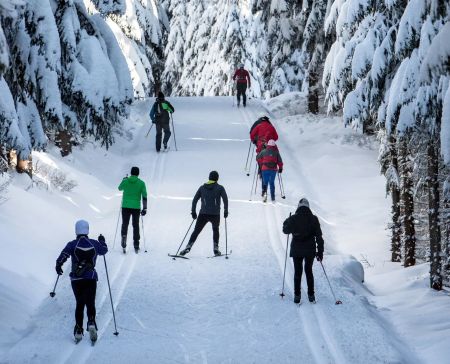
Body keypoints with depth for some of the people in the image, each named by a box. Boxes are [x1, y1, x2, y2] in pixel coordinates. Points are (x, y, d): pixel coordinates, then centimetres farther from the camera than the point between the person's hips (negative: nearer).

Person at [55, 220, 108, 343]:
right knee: (90, 303, 2)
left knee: (79, 304, 13)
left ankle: (78, 330, 6)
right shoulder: (95, 244, 0)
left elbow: (63, 256, -12)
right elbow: (104, 250, 19)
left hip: (76, 279, 0)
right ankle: (91, 323, -27)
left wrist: (58, 266, 7)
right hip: (91, 278, 0)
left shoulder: (72, 245, -6)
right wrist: (102, 241, 39)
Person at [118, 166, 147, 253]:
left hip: (125, 206, 0)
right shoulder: (141, 183, -3)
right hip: (136, 207, 0)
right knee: (136, 226, 12)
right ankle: (136, 246, 15)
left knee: (125, 224, 10)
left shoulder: (125, 181, -1)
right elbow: (144, 196, -4)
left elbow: (120, 188, 20)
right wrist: (144, 208, 1)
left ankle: (124, 237, -18)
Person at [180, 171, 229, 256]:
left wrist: (193, 211, 15)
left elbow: (195, 200, 9)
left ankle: (188, 247, -8)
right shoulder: (220, 188, 3)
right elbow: (225, 199, -5)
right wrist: (225, 211, 5)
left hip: (203, 214, 1)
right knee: (215, 230, 24)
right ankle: (216, 249, 16)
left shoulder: (202, 187, 11)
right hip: (215, 214, -1)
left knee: (196, 231, 7)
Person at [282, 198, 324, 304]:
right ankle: (311, 295, 15)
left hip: (296, 250, -1)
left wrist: (286, 222, 27)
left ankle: (297, 296, 8)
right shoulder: (313, 219, -6)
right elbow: (319, 236, -4)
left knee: (297, 272, 11)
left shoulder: (293, 219, -9)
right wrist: (320, 252, 2)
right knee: (309, 271, 16)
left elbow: (286, 230, 7)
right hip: (310, 250, 1)